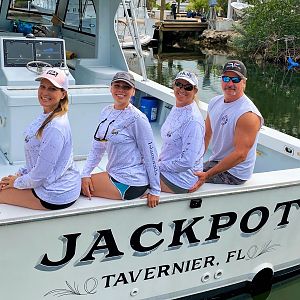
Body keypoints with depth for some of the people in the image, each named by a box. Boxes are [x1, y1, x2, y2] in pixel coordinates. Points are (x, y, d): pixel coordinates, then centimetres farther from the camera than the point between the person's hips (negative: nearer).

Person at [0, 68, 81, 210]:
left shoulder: (55, 128, -27)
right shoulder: (46, 116, 4)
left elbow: (41, 174, -23)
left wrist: (17, 182, -7)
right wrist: (20, 174, 7)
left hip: (56, 196, -9)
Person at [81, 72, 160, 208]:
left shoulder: (137, 119, -16)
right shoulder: (106, 112, 8)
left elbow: (150, 155, -14)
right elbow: (97, 148, 10)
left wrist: (155, 191, -11)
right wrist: (85, 174, -2)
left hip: (130, 184, -8)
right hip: (114, 174, 8)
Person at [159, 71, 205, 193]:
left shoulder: (193, 121, -24)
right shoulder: (176, 108, 6)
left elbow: (187, 161, -26)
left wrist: (159, 166, -16)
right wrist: (159, 161, 6)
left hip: (181, 180, -9)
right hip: (167, 167, 9)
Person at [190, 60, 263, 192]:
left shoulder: (248, 115, -23)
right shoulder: (215, 102, 3)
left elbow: (240, 155, -27)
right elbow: (206, 135, 12)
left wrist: (207, 175, -29)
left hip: (233, 173, -8)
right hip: (215, 162, 8)